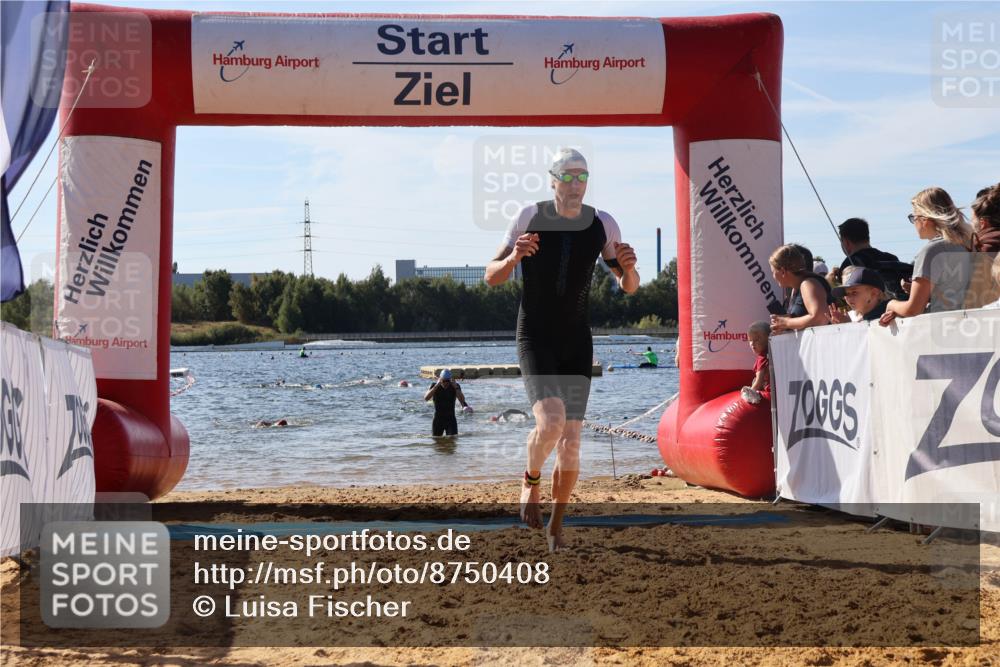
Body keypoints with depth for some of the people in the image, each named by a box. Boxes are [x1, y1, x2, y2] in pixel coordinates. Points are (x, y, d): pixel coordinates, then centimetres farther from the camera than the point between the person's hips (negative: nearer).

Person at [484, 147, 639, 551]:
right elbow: (492, 277, -1)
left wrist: (628, 268, -17)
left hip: (577, 343, 3)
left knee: (570, 442, 3)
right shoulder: (530, 218, -6)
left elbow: (629, 288, 6)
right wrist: (513, 258, -23)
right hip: (535, 339, -3)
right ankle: (531, 482, 8)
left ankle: (556, 525, 21)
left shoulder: (603, 225, -1)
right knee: (550, 422, -24)